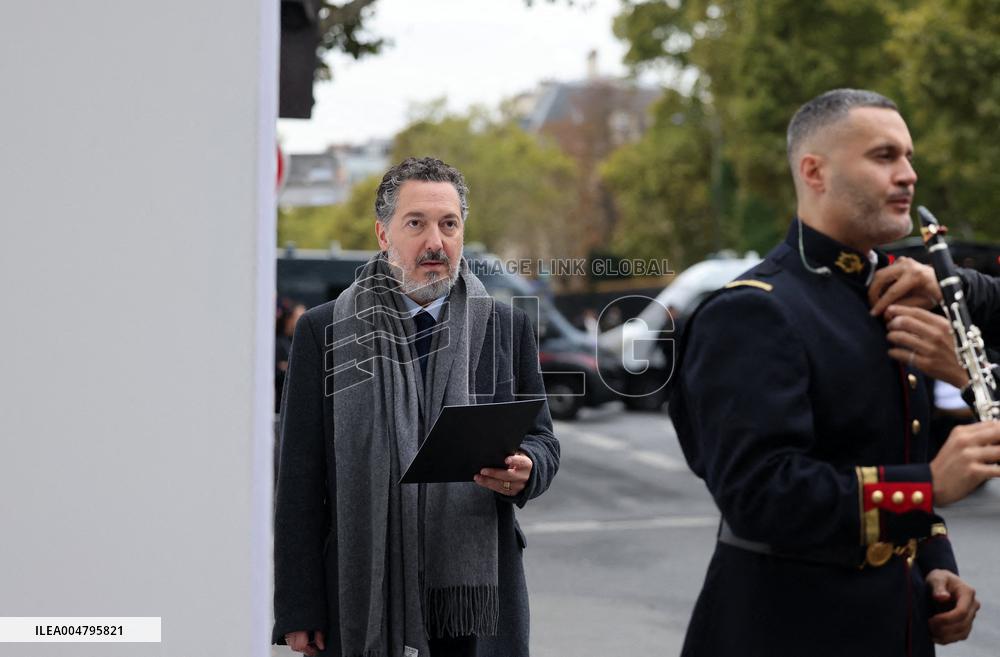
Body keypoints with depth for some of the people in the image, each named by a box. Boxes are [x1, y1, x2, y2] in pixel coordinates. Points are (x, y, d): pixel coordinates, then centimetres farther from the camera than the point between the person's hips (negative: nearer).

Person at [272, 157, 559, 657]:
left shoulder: (507, 328, 8)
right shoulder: (324, 331, 3)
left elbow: (541, 440, 13)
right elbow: (300, 479, 1)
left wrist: (525, 470, -13)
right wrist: (298, 612, -4)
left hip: (475, 603, 2)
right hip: (362, 609, -1)